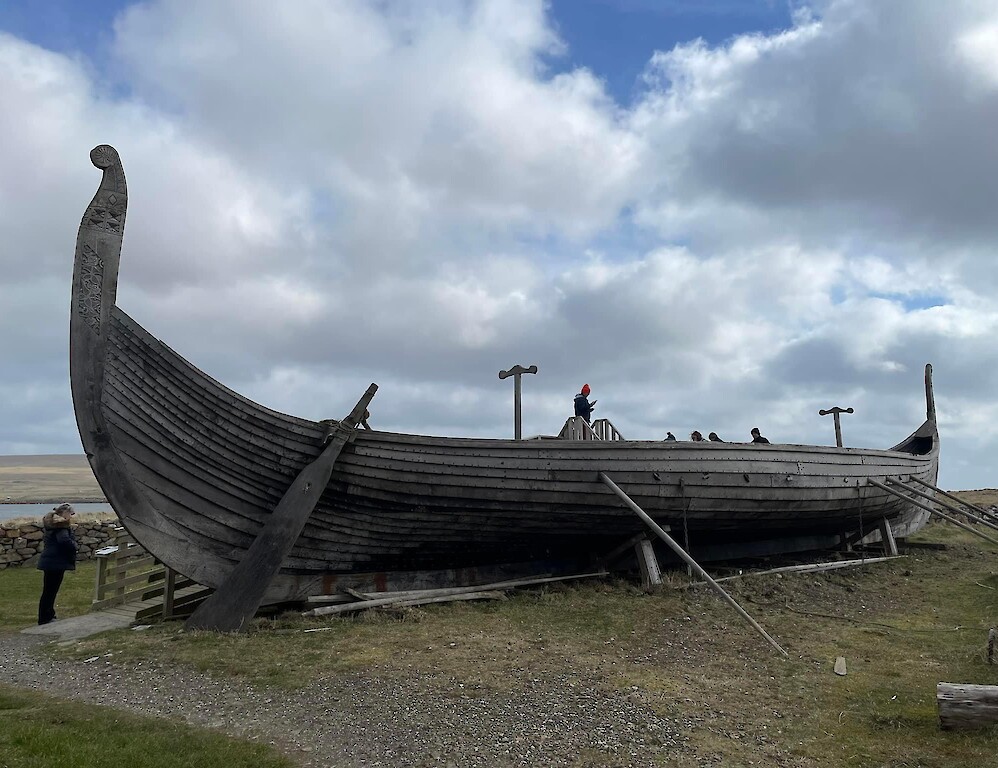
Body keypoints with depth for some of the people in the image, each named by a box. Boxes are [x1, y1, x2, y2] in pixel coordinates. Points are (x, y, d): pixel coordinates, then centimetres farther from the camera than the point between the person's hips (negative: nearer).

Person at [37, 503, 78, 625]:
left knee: (49, 590, 17)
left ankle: (48, 615, 27)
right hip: (55, 562, -10)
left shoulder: (51, 523, 16)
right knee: (50, 591, -3)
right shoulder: (61, 525, -15)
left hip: (49, 561, 10)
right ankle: (45, 619, 2)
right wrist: (73, 545, -12)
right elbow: (64, 540, -31)